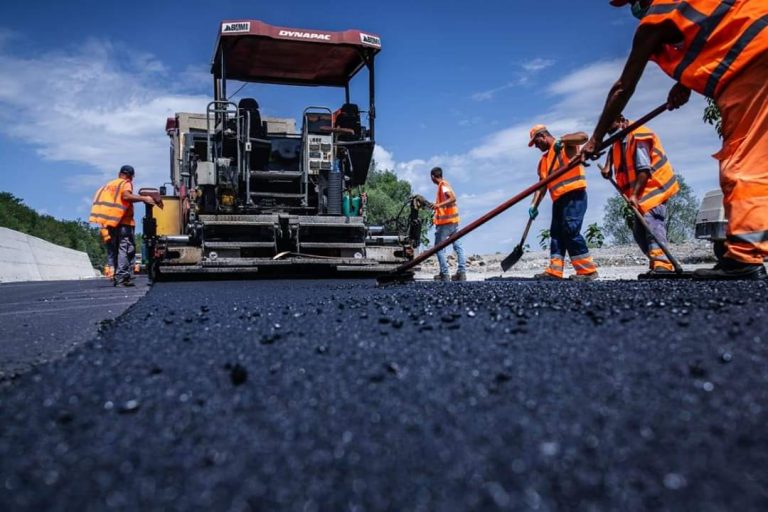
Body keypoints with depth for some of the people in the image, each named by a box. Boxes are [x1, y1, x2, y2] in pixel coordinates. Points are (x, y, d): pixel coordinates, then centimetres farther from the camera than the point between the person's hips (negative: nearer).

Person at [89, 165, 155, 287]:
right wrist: (144, 198, -24)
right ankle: (122, 278, -19)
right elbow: (126, 196, -21)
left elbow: (98, 199, 18)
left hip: (111, 222, 7)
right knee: (125, 249, -10)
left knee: (115, 250, 13)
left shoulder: (109, 184, 21)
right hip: (123, 222, -7)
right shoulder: (126, 183, 0)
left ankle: (117, 277, 13)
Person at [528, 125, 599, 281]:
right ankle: (554, 271, 3)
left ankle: (588, 270, -14)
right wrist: (534, 205, 4)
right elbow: (541, 185, 16)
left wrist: (562, 140, -27)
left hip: (574, 195, -9)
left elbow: (583, 136, -17)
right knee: (556, 233, 4)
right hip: (559, 199, 9)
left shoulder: (566, 145, 2)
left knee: (570, 231, -17)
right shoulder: (543, 160, 22)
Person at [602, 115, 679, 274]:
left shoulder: (639, 136, -17)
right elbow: (613, 151, 36)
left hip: (655, 187, -10)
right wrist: (608, 166, 16)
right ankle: (658, 264, 9)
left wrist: (634, 194, -30)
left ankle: (663, 265, -39)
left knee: (651, 222, -28)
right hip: (641, 192, 10)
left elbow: (644, 169, -25)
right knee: (639, 230, 6)